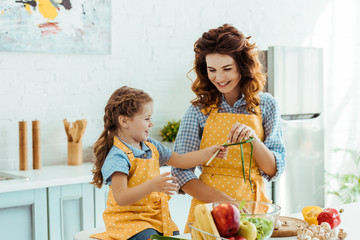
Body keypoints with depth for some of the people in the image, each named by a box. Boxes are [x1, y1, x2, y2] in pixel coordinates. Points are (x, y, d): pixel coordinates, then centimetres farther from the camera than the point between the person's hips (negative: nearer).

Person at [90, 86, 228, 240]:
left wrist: (208, 152, 8)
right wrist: (151, 186, -36)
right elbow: (120, 198, -25)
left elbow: (180, 161, 18)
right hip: (128, 221, -7)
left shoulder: (151, 147, 9)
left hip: (156, 217, 7)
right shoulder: (118, 156, -17)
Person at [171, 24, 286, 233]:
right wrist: (222, 200, -16)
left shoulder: (265, 105, 3)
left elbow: (274, 171, 3)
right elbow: (181, 171, -4)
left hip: (253, 205, 1)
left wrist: (253, 139, -15)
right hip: (208, 204, -1)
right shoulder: (199, 110, 0)